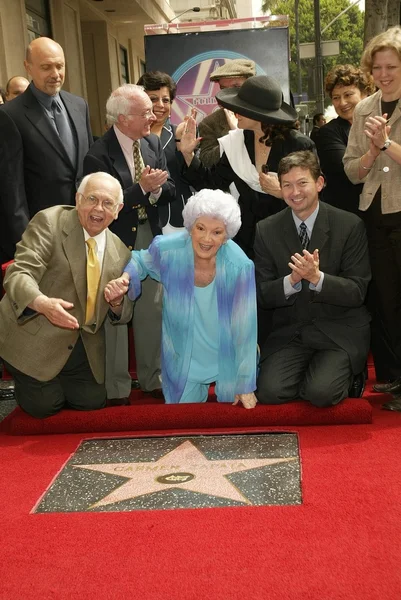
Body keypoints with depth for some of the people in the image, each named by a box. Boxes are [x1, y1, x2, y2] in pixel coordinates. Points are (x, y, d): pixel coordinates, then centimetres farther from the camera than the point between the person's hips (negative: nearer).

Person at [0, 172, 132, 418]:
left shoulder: (120, 252, 3)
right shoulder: (49, 222, -13)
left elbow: (121, 316, 8)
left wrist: (117, 301, -18)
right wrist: (43, 303, -44)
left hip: (83, 347, 5)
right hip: (35, 340, -5)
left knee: (93, 401, 0)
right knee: (45, 405, -8)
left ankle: (56, 383, 29)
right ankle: (28, 383, 25)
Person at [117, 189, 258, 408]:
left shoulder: (239, 267, -26)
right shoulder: (167, 250, -22)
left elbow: (244, 329, -19)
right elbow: (141, 261, 3)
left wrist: (246, 385, -13)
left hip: (226, 359, -1)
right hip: (183, 359, 1)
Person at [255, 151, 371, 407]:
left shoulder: (350, 225, -6)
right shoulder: (266, 230, 1)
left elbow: (357, 292, -8)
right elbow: (262, 295, 0)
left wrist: (317, 277, -26)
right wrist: (292, 280, -22)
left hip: (340, 331, -2)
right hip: (290, 331, 2)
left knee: (321, 393, -23)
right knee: (270, 392, -18)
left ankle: (345, 372, 11)